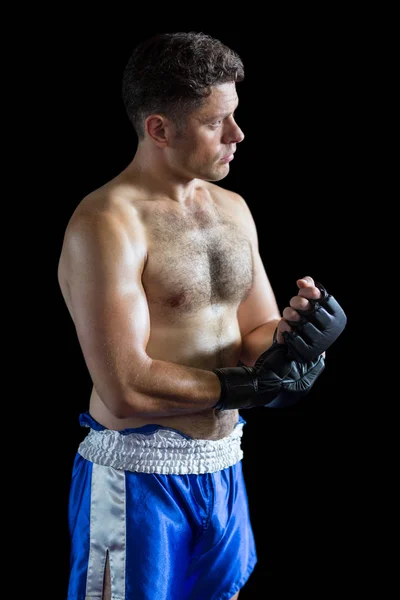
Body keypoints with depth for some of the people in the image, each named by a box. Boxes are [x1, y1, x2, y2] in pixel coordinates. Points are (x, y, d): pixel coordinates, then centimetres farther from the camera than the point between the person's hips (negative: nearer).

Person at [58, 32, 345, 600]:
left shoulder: (233, 209, 8)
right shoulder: (106, 224, -17)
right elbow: (126, 391, -23)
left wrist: (283, 337, -11)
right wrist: (248, 386, -13)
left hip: (223, 470, 7)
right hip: (138, 482, -7)